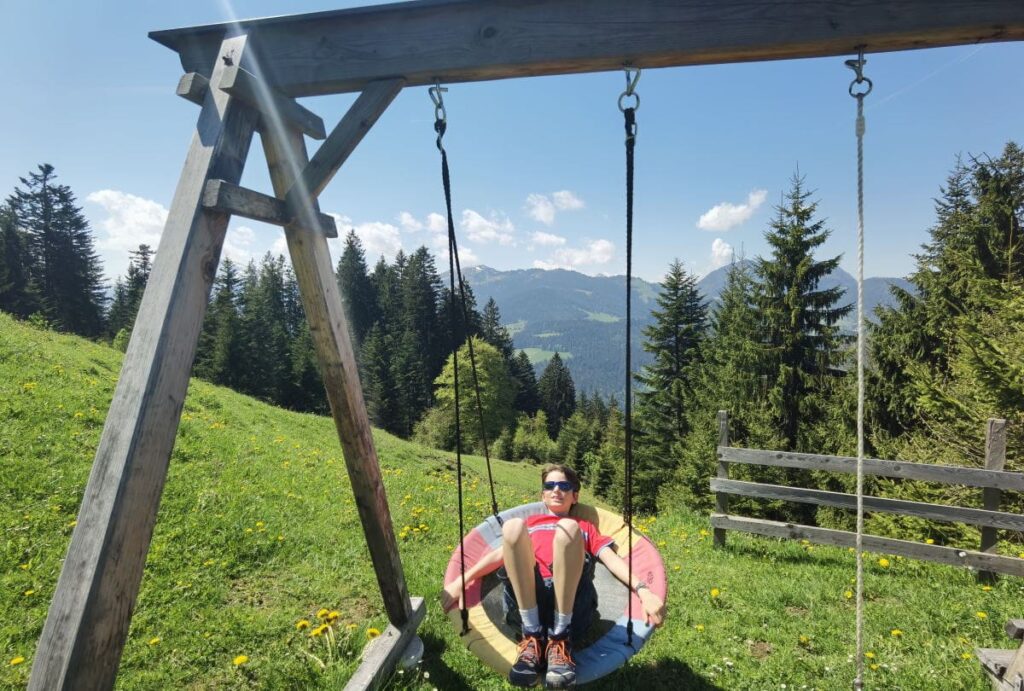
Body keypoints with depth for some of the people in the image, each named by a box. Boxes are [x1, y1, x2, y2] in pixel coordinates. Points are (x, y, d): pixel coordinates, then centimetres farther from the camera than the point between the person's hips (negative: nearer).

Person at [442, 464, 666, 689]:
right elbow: (501, 554, 19)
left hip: (571, 602, -1)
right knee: (513, 525, -22)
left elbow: (612, 559, 14)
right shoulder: (530, 523, 32)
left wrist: (643, 590, -6)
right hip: (527, 598, 1)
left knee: (568, 528, -26)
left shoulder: (585, 527, 31)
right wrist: (460, 582, 4)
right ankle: (532, 637, -20)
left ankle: (560, 639, -20)